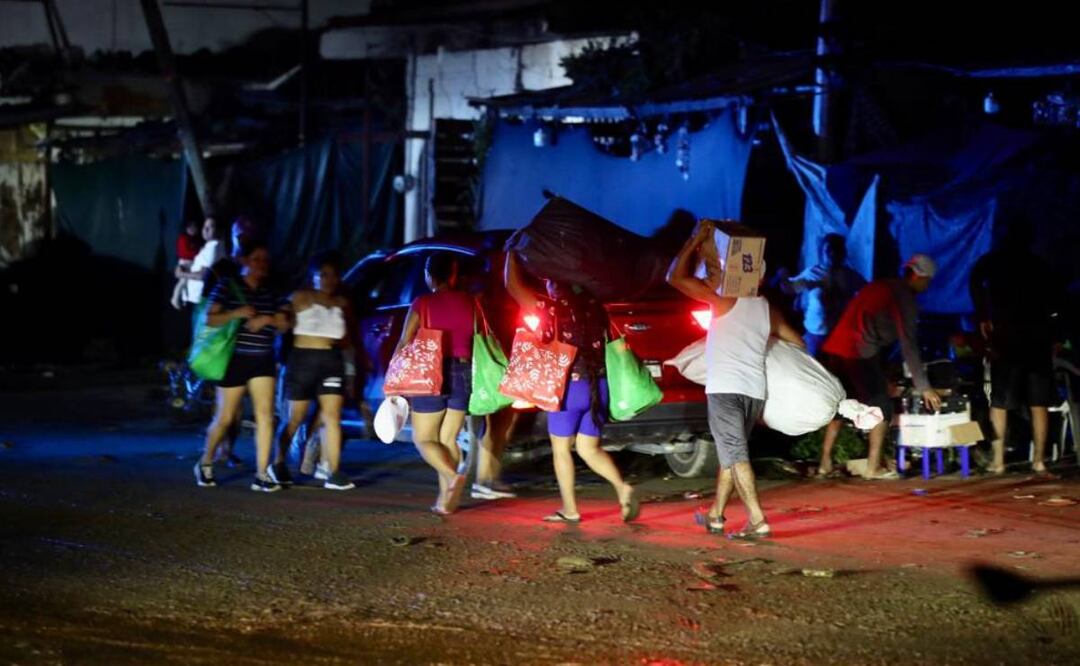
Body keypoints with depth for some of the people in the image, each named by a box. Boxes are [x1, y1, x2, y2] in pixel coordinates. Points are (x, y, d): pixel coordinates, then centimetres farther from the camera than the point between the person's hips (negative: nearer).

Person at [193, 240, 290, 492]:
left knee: (265, 415, -8)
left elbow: (284, 325, 11)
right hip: (235, 358, -4)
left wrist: (267, 320, -9)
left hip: (262, 360, 4)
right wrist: (235, 314, -23)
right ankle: (205, 464, 24)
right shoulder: (227, 287, -2)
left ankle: (262, 475, -8)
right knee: (225, 418, 2)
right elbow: (210, 319, -8)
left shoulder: (269, 293, 13)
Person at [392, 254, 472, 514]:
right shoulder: (469, 303, 4)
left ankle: (452, 476, -21)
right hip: (463, 373, 4)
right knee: (448, 439, 11)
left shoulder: (422, 303, -5)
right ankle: (445, 499, 3)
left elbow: (404, 344, -7)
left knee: (423, 438, 5)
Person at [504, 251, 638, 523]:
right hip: (598, 386, 5)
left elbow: (513, 286, -4)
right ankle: (623, 488, -8)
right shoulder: (594, 307, 5)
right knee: (588, 449, 13)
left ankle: (570, 509, 10)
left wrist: (512, 255, 8)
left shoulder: (553, 308, -9)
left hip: (569, 387, -5)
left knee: (561, 449, 9)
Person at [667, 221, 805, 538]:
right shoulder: (769, 311, 14)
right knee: (730, 454, 18)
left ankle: (758, 521, -20)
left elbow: (675, 277, -3)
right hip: (755, 390, 6)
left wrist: (694, 241, 3)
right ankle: (715, 516, 24)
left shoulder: (725, 300, -2)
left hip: (725, 389, -6)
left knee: (735, 455, -10)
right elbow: (798, 344, 24)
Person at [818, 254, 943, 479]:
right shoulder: (904, 297, -3)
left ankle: (825, 462, 21)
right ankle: (873, 467, 5)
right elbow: (909, 345, -7)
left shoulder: (880, 287, 22)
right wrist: (923, 387, -5)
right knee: (881, 406, 5)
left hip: (832, 350, 8)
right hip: (858, 354, -8)